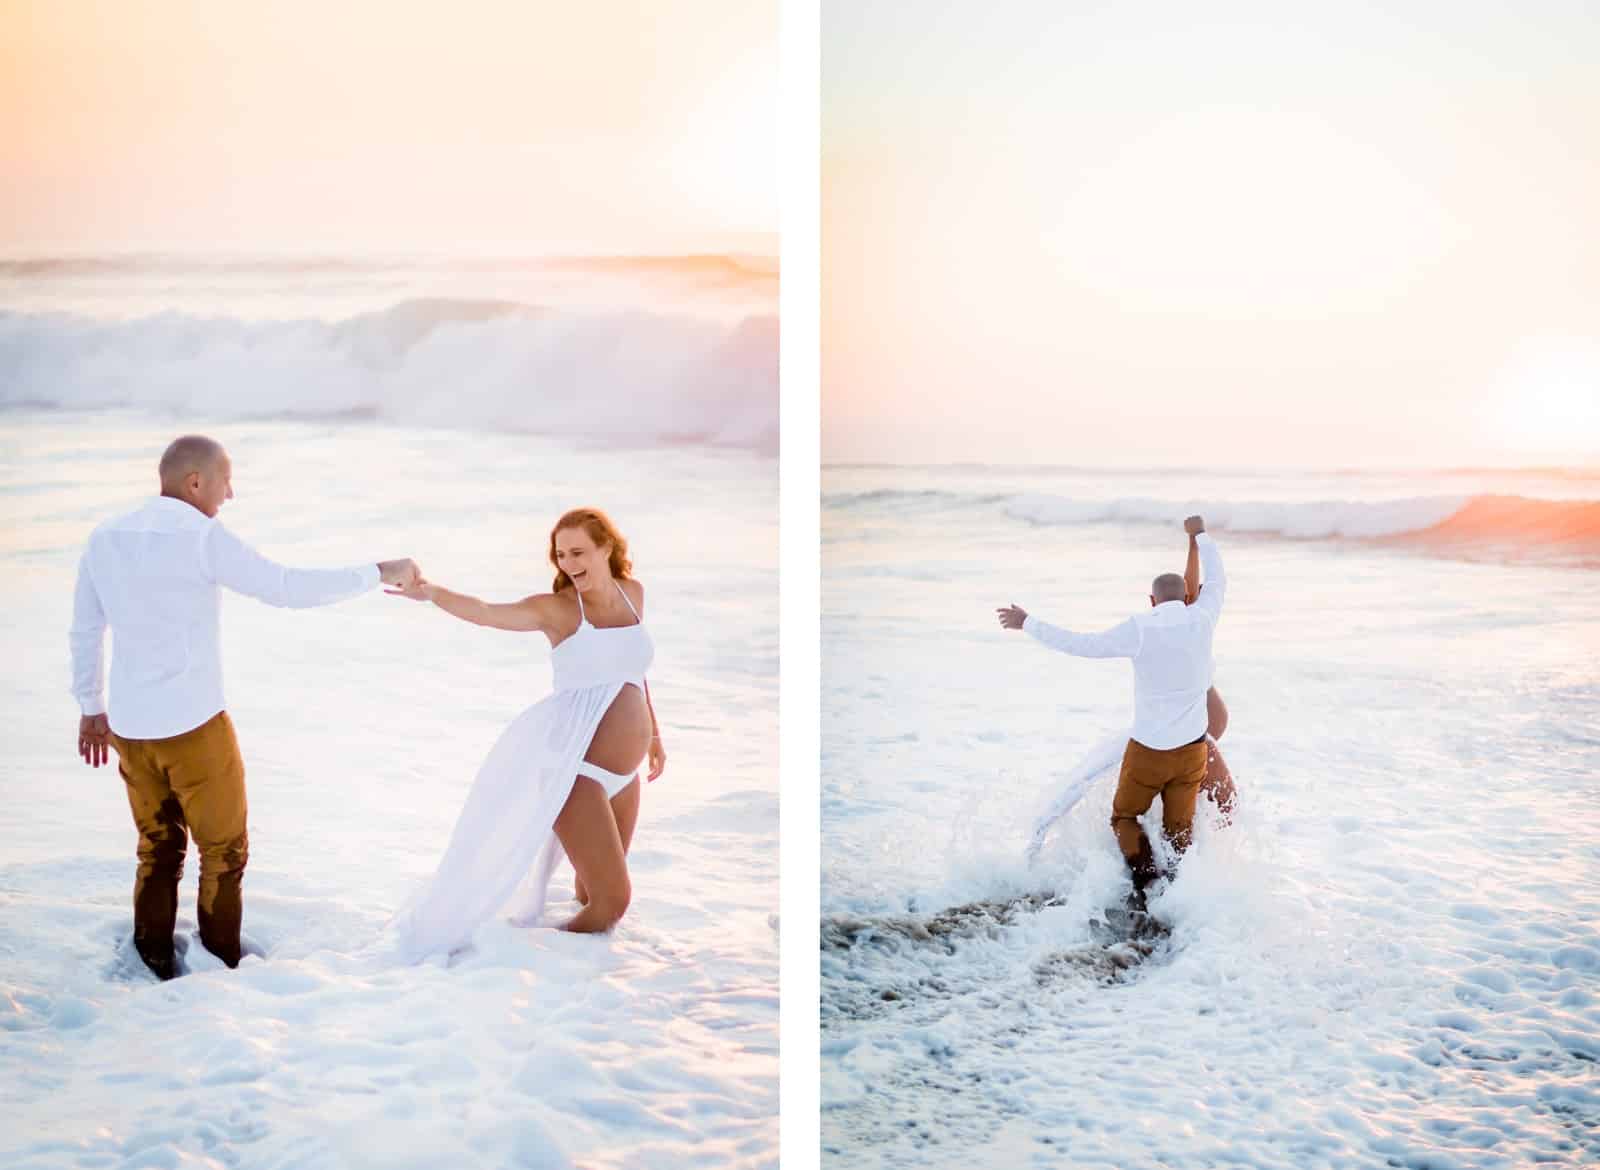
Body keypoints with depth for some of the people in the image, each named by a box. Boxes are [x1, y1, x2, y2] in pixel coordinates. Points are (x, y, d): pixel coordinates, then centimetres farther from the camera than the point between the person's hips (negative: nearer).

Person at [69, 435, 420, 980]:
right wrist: (378, 572, -7)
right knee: (223, 851, 12)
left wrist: (91, 708, 23)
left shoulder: (104, 538, 4)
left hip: (130, 727, 6)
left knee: (158, 850, 20)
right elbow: (288, 589, -16)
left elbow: (84, 633, 12)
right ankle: (222, 969, 21)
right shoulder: (202, 537, -15)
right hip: (195, 726, -6)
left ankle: (155, 967, 24)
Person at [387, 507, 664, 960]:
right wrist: (432, 593, -43)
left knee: (595, 895, 19)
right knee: (612, 899, -11)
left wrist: (653, 732, 26)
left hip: (621, 773, 6)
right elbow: (485, 613, -25)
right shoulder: (556, 608, -9)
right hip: (574, 766, -6)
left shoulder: (632, 593, 7)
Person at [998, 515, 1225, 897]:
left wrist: (1029, 624, 0)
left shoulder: (1140, 628, -14)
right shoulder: (1202, 620, -6)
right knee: (1179, 830, 14)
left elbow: (1081, 645, -10)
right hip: (1192, 749, 3)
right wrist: (1200, 536, 29)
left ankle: (1145, 881, -4)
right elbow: (1217, 581, 14)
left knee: (1125, 816, 15)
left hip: (1148, 749, -3)